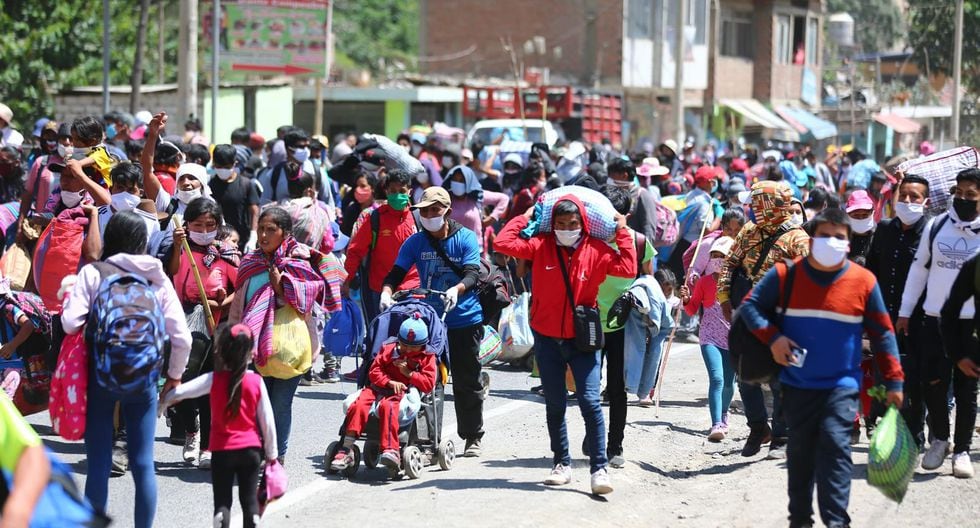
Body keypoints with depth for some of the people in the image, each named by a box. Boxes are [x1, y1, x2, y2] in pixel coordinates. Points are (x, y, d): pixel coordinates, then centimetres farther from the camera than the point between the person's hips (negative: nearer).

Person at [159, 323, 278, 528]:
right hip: (251, 449, 2)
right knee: (249, 499, 10)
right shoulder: (256, 381, -5)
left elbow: (179, 392, -11)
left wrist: (162, 402, 10)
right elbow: (266, 421, -1)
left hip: (222, 450, -1)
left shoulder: (214, 380, -10)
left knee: (222, 501, 4)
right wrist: (271, 454, 10)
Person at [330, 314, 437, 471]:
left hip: (405, 392, -3)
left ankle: (391, 450, -48)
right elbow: (374, 372, 8)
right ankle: (346, 450, -29)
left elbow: (429, 383, 1)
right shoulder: (388, 349, 16)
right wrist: (390, 382, -9)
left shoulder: (426, 357, 11)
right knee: (359, 405, -27)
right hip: (380, 388, 3)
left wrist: (409, 373, -7)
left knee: (387, 405, -39)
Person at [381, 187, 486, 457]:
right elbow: (397, 272, -6)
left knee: (467, 381, 4)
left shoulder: (466, 238, -5)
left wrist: (456, 290, -36)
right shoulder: (415, 242, 1)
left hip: (465, 320, -2)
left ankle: (473, 437, 16)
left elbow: (472, 274, -16)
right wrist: (386, 292, -26)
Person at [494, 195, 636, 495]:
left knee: (590, 402, -11)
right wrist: (525, 218, -3)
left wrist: (622, 233, -9)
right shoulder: (541, 246, -2)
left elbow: (628, 269, -13)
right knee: (554, 405, 11)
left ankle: (599, 469, -8)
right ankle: (562, 464, 23)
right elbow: (503, 243, -10)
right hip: (547, 338, 2)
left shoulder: (596, 251, -3)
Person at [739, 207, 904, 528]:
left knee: (835, 445, -14)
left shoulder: (863, 281, -6)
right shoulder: (786, 275, -5)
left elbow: (882, 334, 1)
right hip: (797, 384, 2)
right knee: (800, 451, 11)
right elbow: (751, 305, 3)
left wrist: (893, 382, 0)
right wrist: (772, 338, -13)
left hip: (842, 385, -2)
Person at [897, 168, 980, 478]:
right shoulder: (936, 226, 3)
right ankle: (940, 438, 22)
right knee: (932, 384, 0)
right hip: (935, 320, 2)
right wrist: (905, 311, 10)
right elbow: (919, 269, 11)